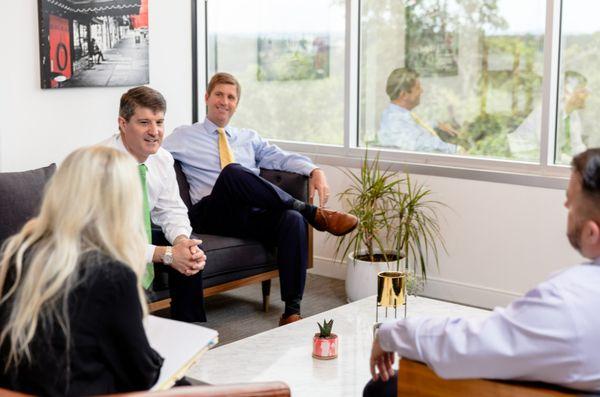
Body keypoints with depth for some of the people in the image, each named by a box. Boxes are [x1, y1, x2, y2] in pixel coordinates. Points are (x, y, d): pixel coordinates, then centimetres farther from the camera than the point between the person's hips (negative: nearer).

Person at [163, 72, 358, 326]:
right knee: (233, 172, -35)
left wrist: (314, 171, -1)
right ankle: (313, 213, -25)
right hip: (212, 215, -3)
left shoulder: (249, 138, 28)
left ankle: (292, 311, -32)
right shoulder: (184, 137, 18)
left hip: (254, 214, 3)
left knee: (293, 219, -31)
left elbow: (282, 158, 16)